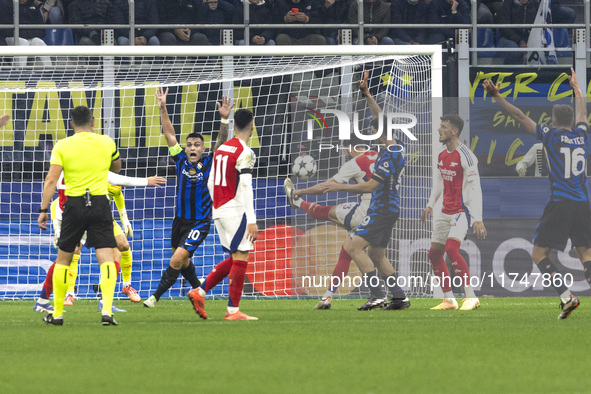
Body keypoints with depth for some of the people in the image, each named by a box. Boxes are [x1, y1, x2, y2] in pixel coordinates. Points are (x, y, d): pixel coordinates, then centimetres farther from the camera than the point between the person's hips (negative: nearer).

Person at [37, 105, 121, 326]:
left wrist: (43, 210, -4)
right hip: (100, 204, 0)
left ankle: (57, 314, 17)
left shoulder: (62, 146, -2)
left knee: (63, 260, 13)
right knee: (106, 258, -2)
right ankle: (107, 310, -20)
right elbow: (116, 168, 22)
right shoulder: (106, 143, 3)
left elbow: (51, 180, -7)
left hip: (74, 204, 0)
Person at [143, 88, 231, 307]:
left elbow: (221, 142, -20)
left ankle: (156, 297, -5)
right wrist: (163, 108, -10)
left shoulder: (209, 164, -10)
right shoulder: (181, 160, -2)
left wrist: (225, 119, -34)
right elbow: (169, 134, -3)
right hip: (180, 220, 5)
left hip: (200, 223, -5)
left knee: (177, 260, -15)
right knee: (183, 261, 19)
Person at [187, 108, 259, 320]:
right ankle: (233, 310, -4)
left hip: (219, 211, 8)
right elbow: (245, 188, -17)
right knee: (240, 259, -3)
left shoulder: (222, 148, 13)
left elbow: (211, 183, 18)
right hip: (236, 211, -8)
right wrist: (251, 221, -18)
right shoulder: (245, 153, -11)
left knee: (235, 259, 15)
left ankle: (200, 291, 9)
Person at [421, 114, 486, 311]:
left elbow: (475, 189, -18)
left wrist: (478, 219, -22)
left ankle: (471, 297, -20)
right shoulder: (442, 156, 10)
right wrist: (430, 205, 23)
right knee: (434, 253, 7)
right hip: (446, 212, 9)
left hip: (462, 211, -9)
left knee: (451, 247, -25)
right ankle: (449, 300, 17)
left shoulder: (464, 155, -15)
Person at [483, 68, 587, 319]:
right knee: (585, 254, 8)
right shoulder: (581, 135, 10)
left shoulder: (551, 135, -3)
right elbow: (582, 112, 32)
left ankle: (567, 297, -13)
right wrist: (576, 88, 49)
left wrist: (497, 96, 8)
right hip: (582, 204, 5)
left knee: (539, 254, 3)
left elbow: (519, 116, 0)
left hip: (560, 203, -5)